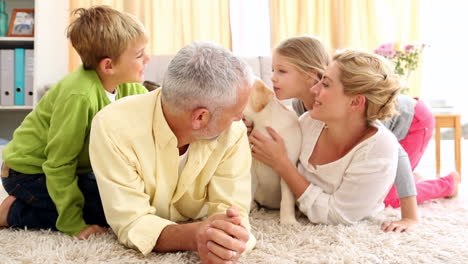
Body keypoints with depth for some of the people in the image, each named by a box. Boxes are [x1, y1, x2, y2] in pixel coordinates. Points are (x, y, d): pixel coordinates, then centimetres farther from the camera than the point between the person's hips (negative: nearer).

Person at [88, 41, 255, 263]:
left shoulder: (233, 132, -20)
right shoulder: (114, 128, -30)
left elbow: (231, 208, -20)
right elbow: (131, 224, -29)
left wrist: (225, 238, -44)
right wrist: (195, 236, -48)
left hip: (196, 227, 2)